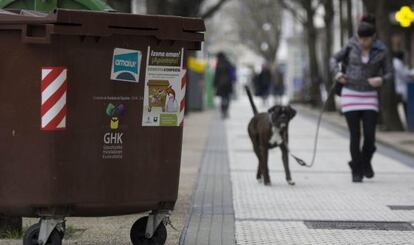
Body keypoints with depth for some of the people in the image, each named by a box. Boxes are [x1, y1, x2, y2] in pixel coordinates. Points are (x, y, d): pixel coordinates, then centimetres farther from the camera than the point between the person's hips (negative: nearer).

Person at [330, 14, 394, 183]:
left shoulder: (381, 52, -4)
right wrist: (337, 72, -8)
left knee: (370, 136, -6)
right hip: (350, 95, 0)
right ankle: (357, 171, 12)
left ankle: (366, 162, 24)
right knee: (355, 136, -3)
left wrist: (381, 80, -20)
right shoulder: (352, 46, -2)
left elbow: (389, 73, 2)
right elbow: (335, 59, 11)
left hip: (369, 96, 0)